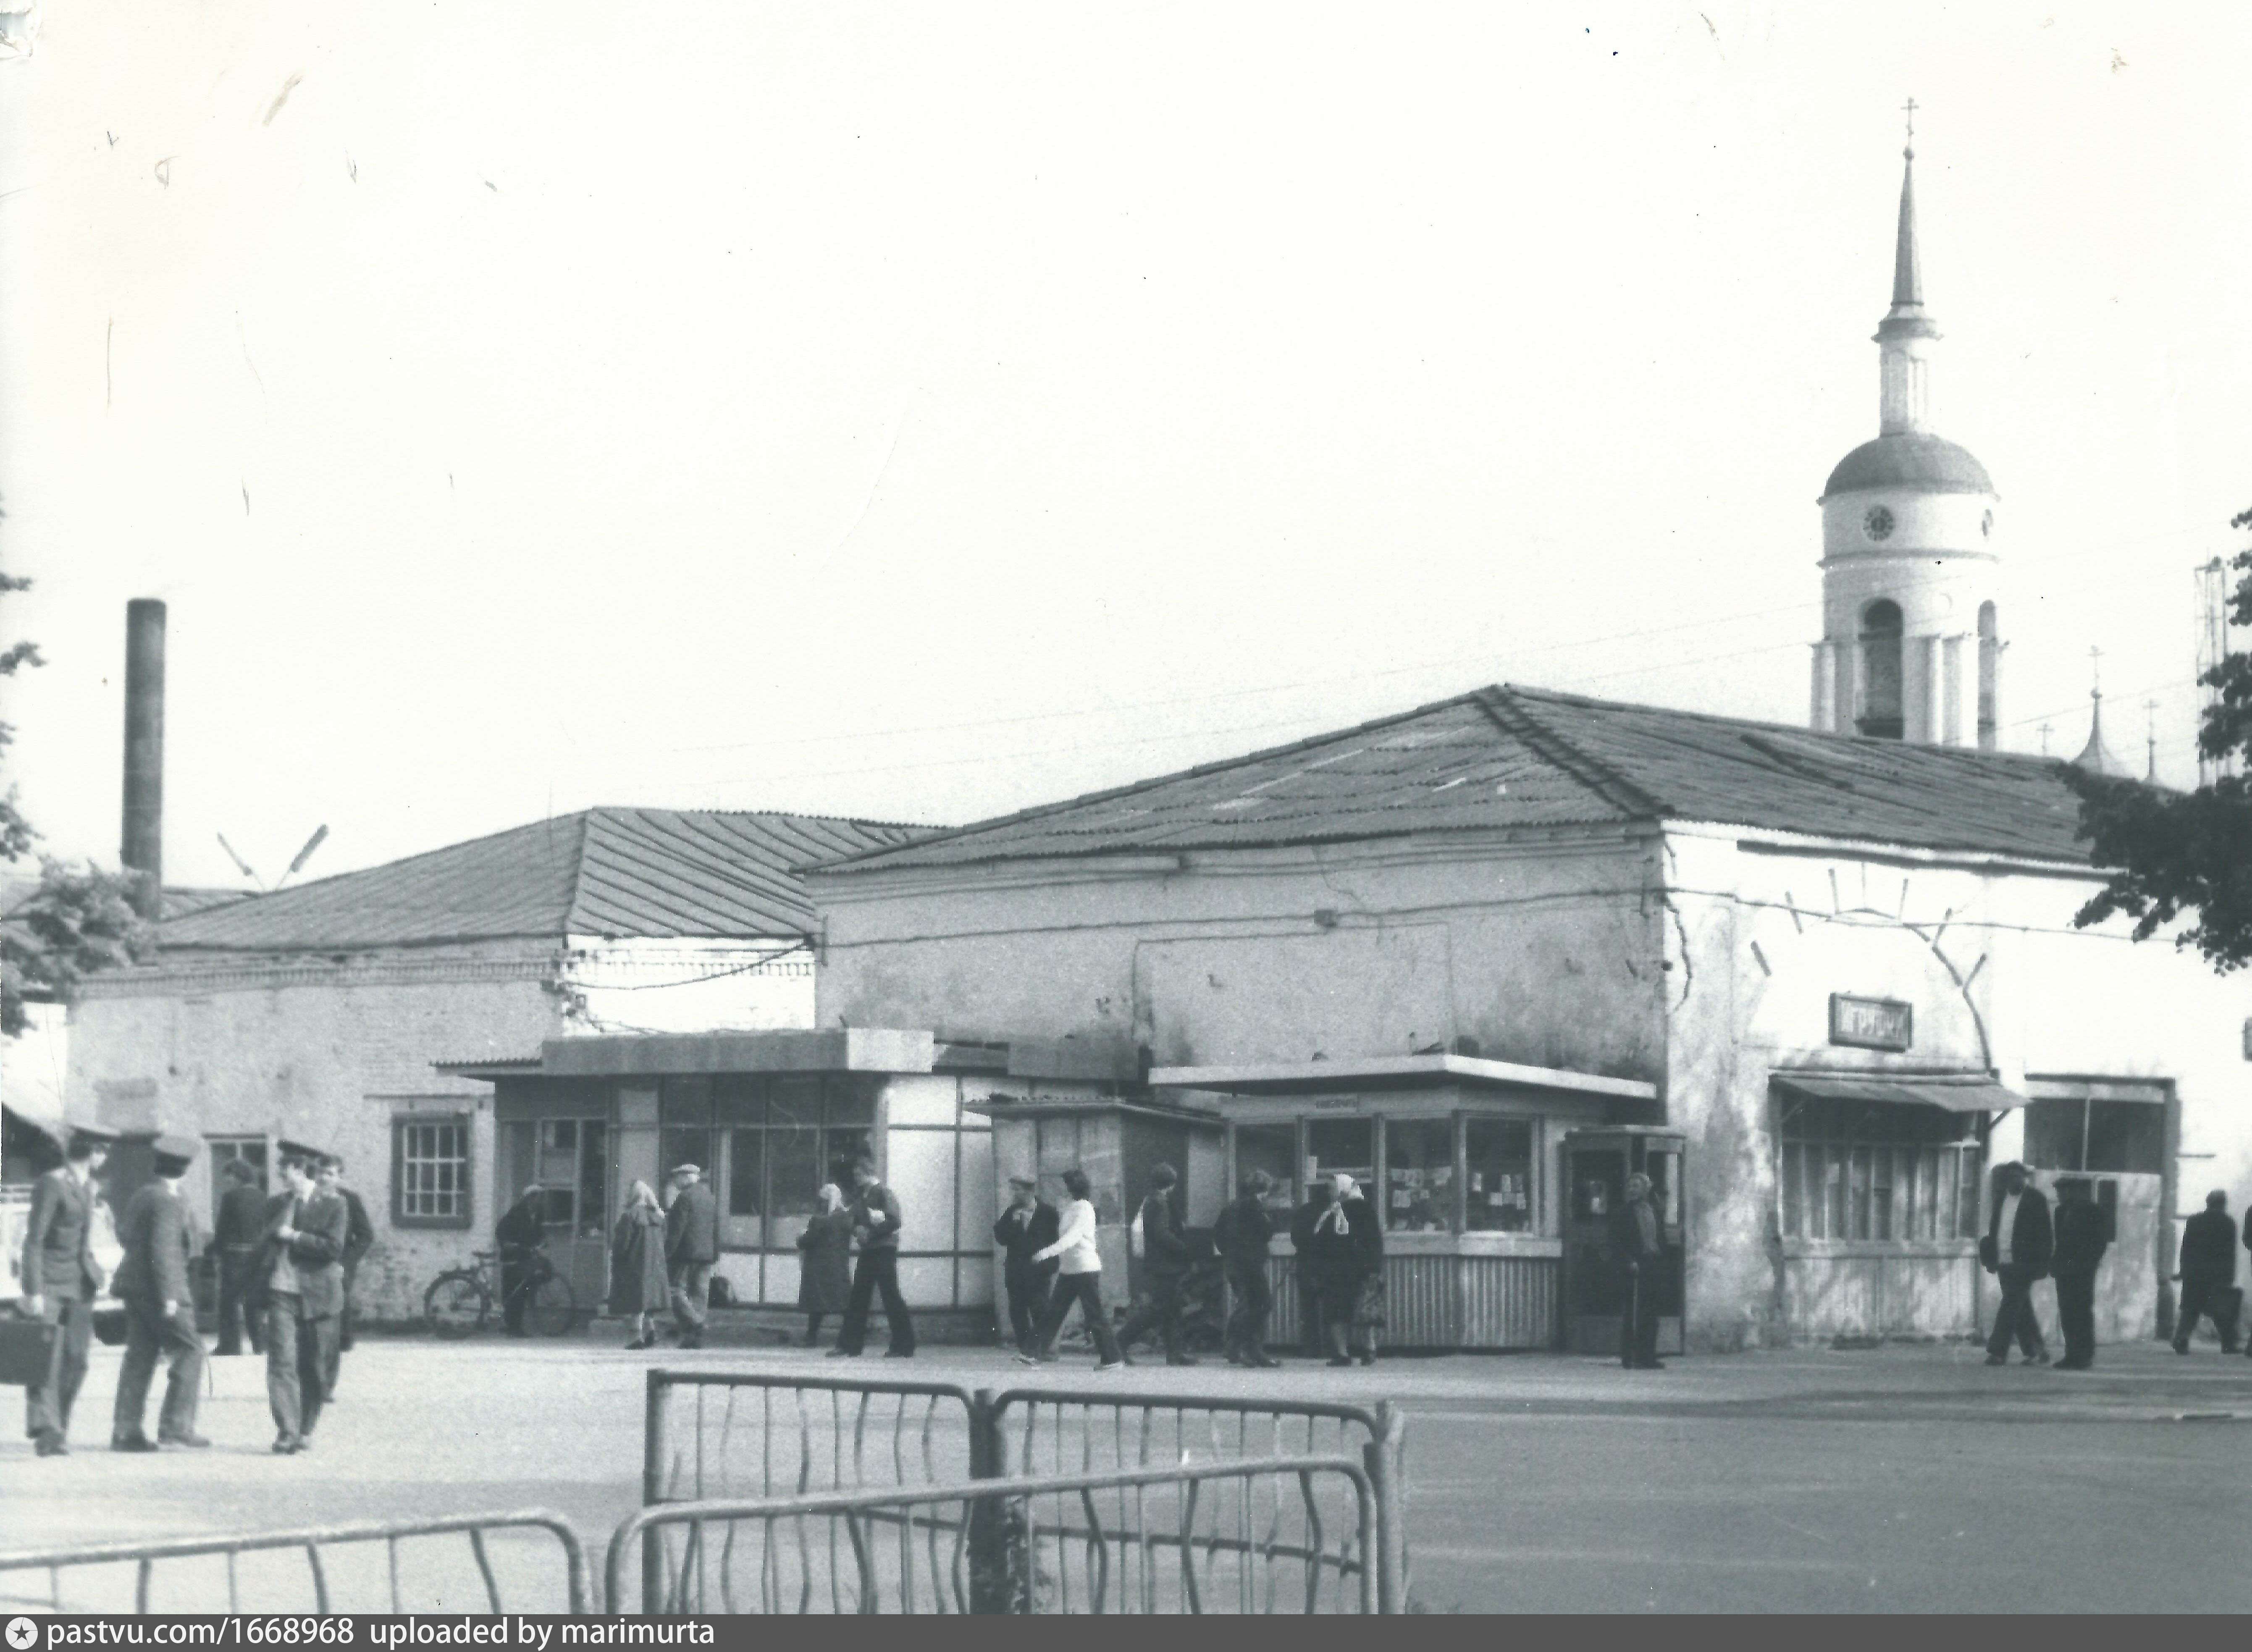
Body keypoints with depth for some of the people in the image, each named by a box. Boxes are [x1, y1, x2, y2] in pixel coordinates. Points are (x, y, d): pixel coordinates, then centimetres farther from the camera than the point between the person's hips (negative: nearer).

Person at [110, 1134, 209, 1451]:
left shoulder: (142, 1196, 13)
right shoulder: (168, 1203, -15)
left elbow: (123, 1234, 23)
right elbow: (163, 1249, -21)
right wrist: (168, 1296, -21)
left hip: (134, 1284, 9)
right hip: (160, 1287, -9)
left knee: (139, 1357, 9)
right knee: (188, 1352, -4)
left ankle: (125, 1432, 7)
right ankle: (176, 1425, -10)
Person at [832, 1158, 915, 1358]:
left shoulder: (884, 1193, -9)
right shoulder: (860, 1197, 15)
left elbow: (894, 1222, -17)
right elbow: (856, 1222, 20)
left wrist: (871, 1233, -18)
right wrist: (857, 1229, -2)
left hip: (884, 1250, -8)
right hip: (867, 1252, 8)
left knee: (891, 1297, -6)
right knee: (858, 1298, 5)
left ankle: (904, 1347, -2)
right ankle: (849, 1346, 7)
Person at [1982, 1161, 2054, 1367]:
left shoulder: (2035, 1199, -3)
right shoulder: (2001, 1199, 16)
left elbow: (2045, 1233, -6)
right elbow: (1994, 1230, 19)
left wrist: (2041, 1263, -11)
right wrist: (1991, 1257, 10)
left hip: (2023, 1263, -7)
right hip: (2004, 1263, 7)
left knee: (2011, 1306, -14)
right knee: (2021, 1309, 11)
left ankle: (1998, 1352, -18)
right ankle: (2035, 1351, 20)